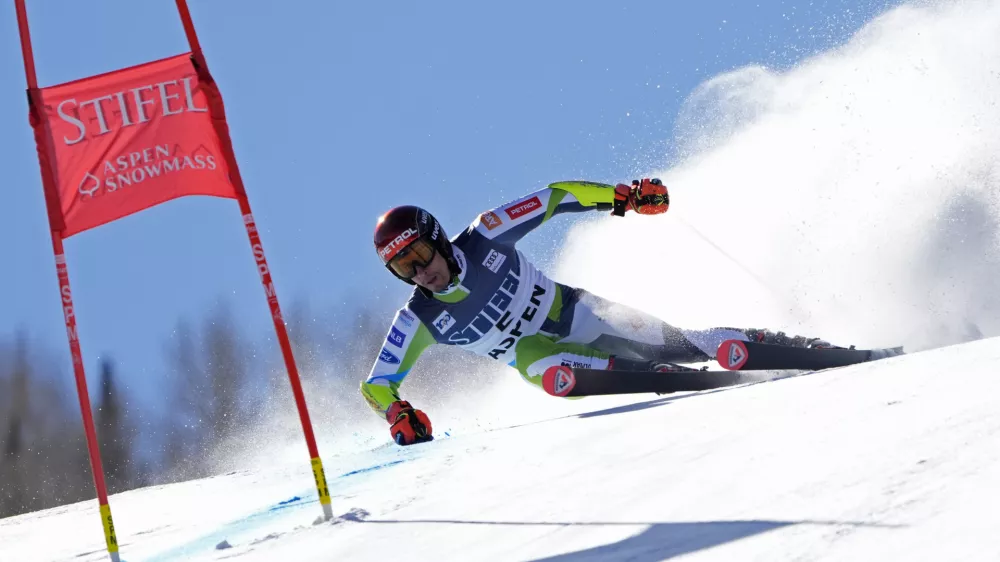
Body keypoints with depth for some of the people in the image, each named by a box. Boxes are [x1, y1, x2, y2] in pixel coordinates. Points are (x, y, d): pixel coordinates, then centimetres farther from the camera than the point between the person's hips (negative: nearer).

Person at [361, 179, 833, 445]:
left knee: (669, 344, -13)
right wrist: (398, 414, -33)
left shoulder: (484, 238, -19)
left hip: (576, 313, 0)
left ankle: (793, 347, -2)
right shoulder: (419, 319, -15)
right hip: (533, 348, 0)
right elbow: (377, 383, -11)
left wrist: (622, 195, -25)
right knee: (540, 367, -36)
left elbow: (554, 198, -14)